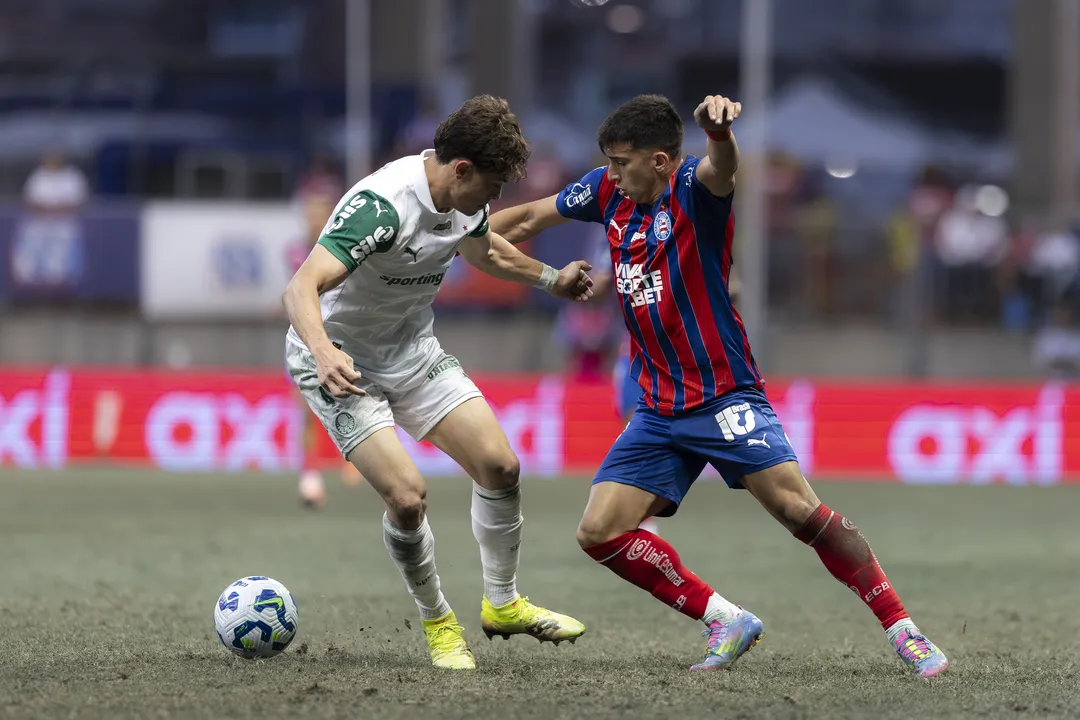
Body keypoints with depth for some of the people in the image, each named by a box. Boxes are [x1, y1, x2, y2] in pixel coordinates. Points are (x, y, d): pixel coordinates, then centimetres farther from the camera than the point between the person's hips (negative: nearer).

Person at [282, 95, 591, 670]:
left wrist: (550, 279, 26)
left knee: (500, 466, -1)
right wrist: (324, 352, -58)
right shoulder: (382, 206, -33)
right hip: (341, 363, -7)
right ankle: (437, 623, 6)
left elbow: (482, 248, 20)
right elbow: (302, 288, -41)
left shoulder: (464, 198, -6)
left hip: (413, 350, 7)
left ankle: (502, 603, 21)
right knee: (407, 497, -20)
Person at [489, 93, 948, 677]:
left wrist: (718, 129, -60)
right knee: (600, 533, -6)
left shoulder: (693, 186, -12)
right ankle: (726, 623, 4)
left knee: (799, 509, -20)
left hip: (723, 397, -7)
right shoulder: (611, 192, 7)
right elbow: (529, 218, 23)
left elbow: (721, 169, -37)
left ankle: (902, 629, -9)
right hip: (658, 408, 7)